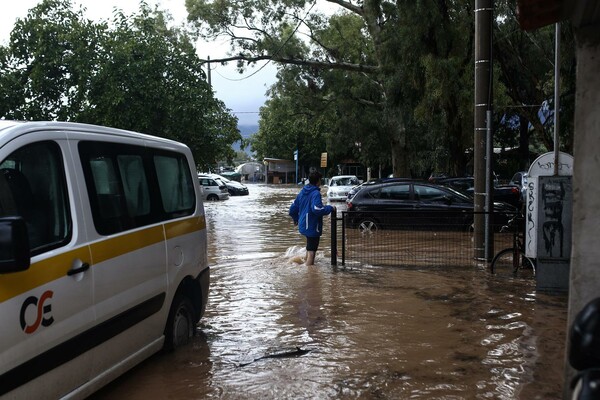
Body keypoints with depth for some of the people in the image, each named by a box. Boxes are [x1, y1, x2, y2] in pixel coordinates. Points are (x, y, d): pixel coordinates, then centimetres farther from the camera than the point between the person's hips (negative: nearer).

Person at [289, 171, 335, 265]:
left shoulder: (302, 192, 9)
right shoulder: (315, 193, -18)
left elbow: (293, 208, 15)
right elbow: (317, 209, -32)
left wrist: (296, 219, 31)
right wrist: (330, 208, -18)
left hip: (303, 225, 9)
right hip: (312, 227, -9)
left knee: (309, 249, 26)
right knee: (311, 251, -3)